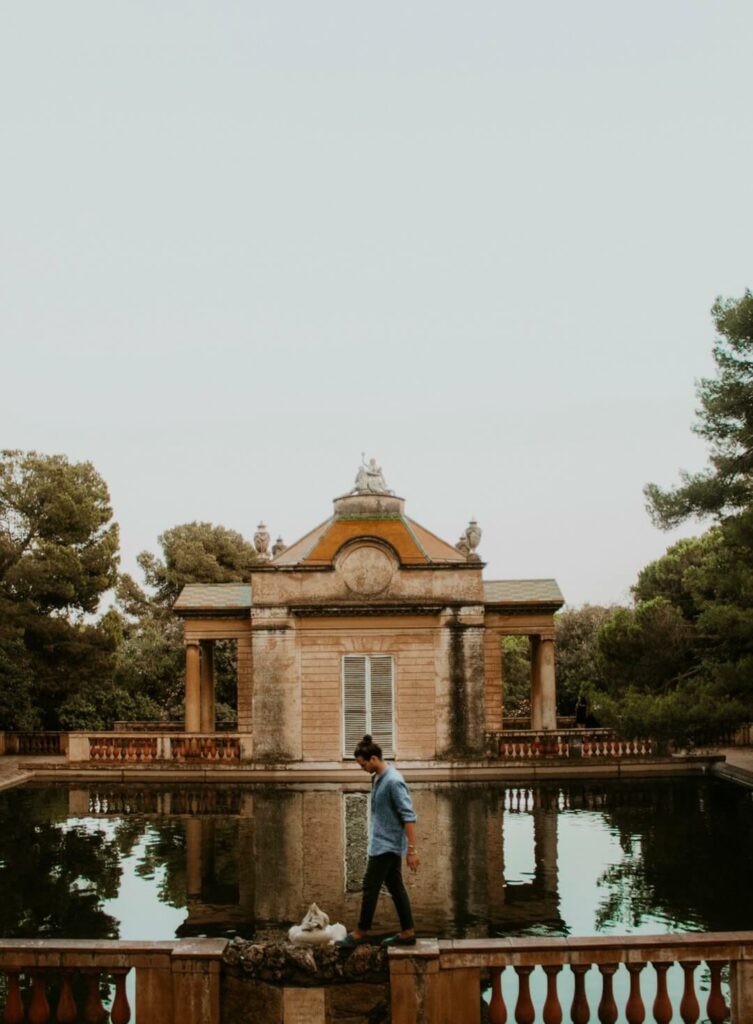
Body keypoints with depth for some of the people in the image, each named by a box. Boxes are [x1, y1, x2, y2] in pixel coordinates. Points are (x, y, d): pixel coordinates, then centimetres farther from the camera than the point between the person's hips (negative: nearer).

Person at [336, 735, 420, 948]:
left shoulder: (393, 781, -21)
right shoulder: (378, 778, 9)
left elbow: (408, 816, -22)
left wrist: (412, 849, -24)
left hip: (387, 845, -9)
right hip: (385, 844, 9)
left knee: (370, 886, -2)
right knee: (395, 887, 10)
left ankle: (361, 932, 8)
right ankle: (407, 933, 15)